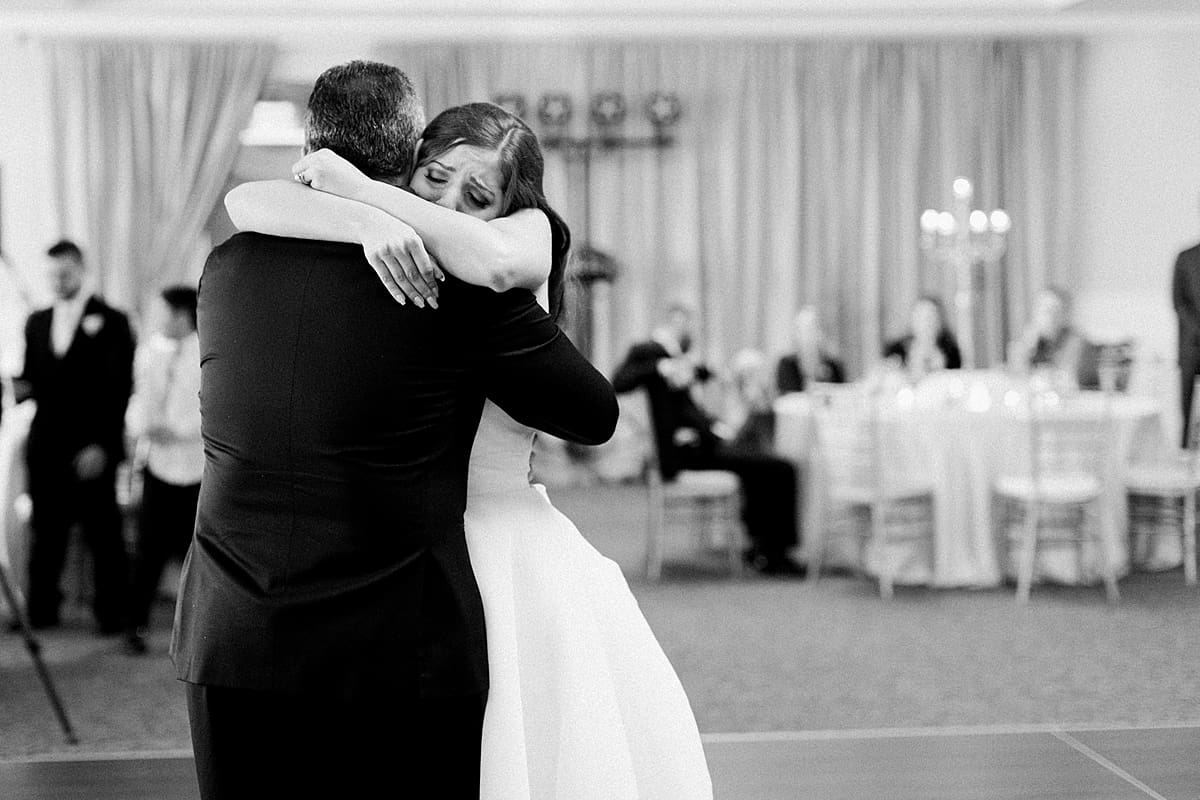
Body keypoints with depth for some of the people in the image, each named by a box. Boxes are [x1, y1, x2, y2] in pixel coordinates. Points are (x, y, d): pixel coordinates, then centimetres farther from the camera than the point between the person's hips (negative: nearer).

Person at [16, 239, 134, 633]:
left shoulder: (110, 321, 1)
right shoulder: (37, 322, 17)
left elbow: (119, 388, -4)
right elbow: (31, 379, 22)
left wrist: (102, 445, -11)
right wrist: (23, 387, -4)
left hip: (91, 449, -4)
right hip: (46, 448, 4)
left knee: (103, 536, -1)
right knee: (46, 534, 3)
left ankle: (111, 613, 5)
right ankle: (41, 611, 9)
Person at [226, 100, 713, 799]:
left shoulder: (531, 232, -1)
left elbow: (497, 259, -25)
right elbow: (247, 202, -7)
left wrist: (361, 189, -15)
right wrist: (365, 220, -24)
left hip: (504, 550, -1)